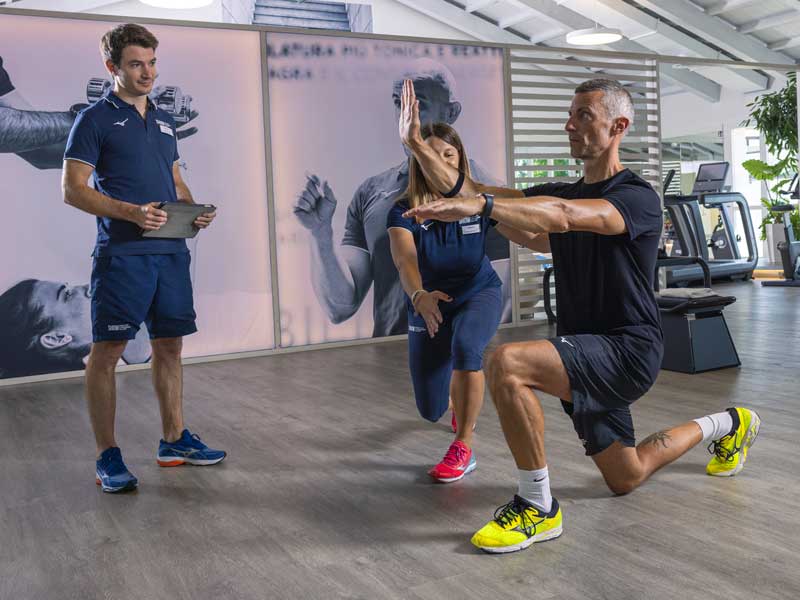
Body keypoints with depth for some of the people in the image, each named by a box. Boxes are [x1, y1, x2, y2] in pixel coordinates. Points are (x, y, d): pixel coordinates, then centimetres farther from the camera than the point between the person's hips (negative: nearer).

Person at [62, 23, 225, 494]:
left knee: (170, 346, 11)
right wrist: (130, 212, -21)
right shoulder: (96, 119, -1)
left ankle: (175, 441, 23)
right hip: (122, 255, -6)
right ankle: (108, 456, 8)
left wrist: (195, 211, 2)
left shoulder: (164, 120, 18)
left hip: (171, 251, 6)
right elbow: (74, 190, -7)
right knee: (107, 350, -2)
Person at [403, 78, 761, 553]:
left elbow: (565, 215, -36)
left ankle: (539, 506, -15)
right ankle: (725, 425, 44)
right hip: (589, 354, 8)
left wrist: (480, 206, -47)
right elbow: (470, 190, 2)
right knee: (626, 478, 20)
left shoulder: (638, 197, -14)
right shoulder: (560, 193, 10)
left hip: (628, 349, -8)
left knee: (507, 364, -31)